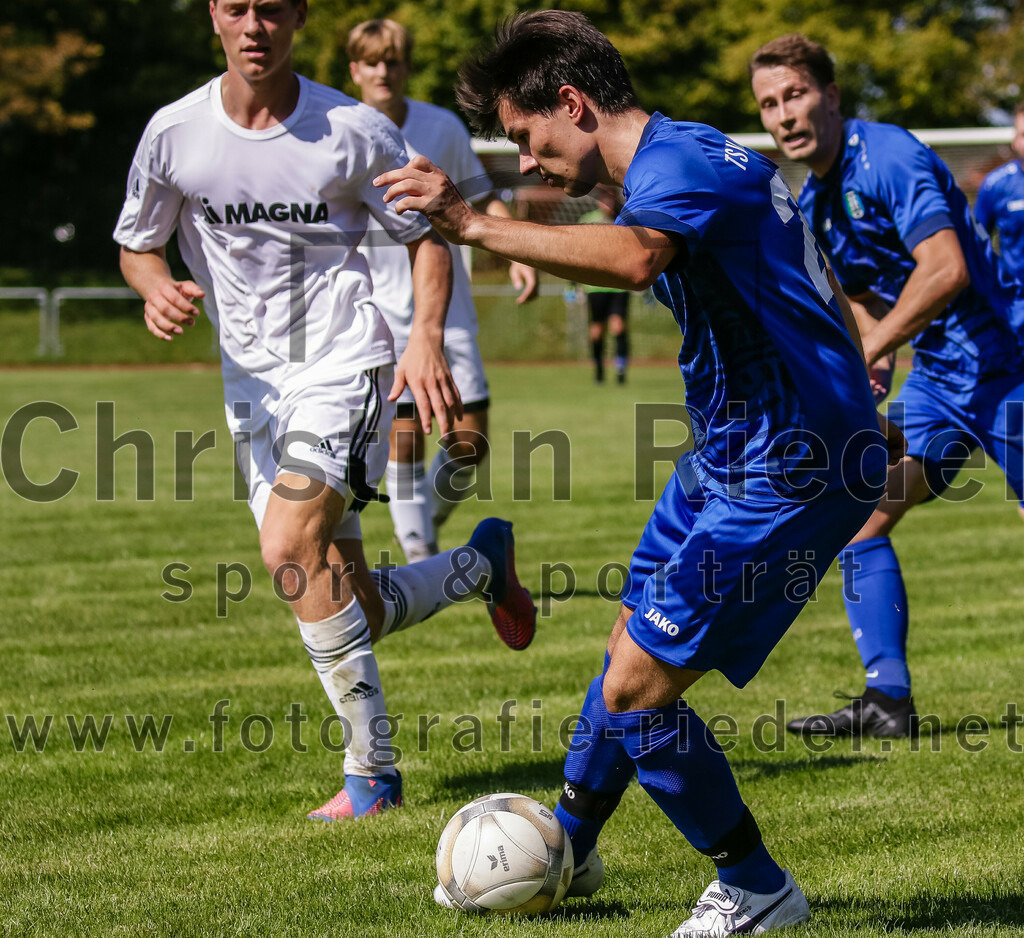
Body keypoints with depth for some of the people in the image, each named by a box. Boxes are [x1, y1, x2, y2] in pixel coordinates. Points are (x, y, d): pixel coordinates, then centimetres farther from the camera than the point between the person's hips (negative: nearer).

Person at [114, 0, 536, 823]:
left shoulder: (354, 130, -6)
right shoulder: (174, 132, 0)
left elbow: (427, 236, 4)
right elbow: (138, 246, 14)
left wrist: (426, 338, -12)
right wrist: (159, 291, -10)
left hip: (343, 365, -4)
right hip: (251, 382, 4)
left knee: (291, 552, -25)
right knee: (353, 610, 2)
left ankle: (372, 773, -15)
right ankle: (484, 563, 34)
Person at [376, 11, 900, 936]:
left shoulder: (677, 162, -19)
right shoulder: (687, 152, 13)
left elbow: (635, 258, -45)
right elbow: (813, 284, 26)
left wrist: (476, 225, -46)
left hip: (784, 473, -10)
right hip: (733, 453, 10)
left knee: (637, 691, -8)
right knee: (630, 654, 21)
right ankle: (566, 850, 40)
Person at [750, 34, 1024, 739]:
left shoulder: (887, 157, -18)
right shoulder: (814, 204, 9)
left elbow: (946, 269, -29)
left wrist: (870, 352, -23)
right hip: (937, 375, 9)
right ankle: (888, 702, -1)